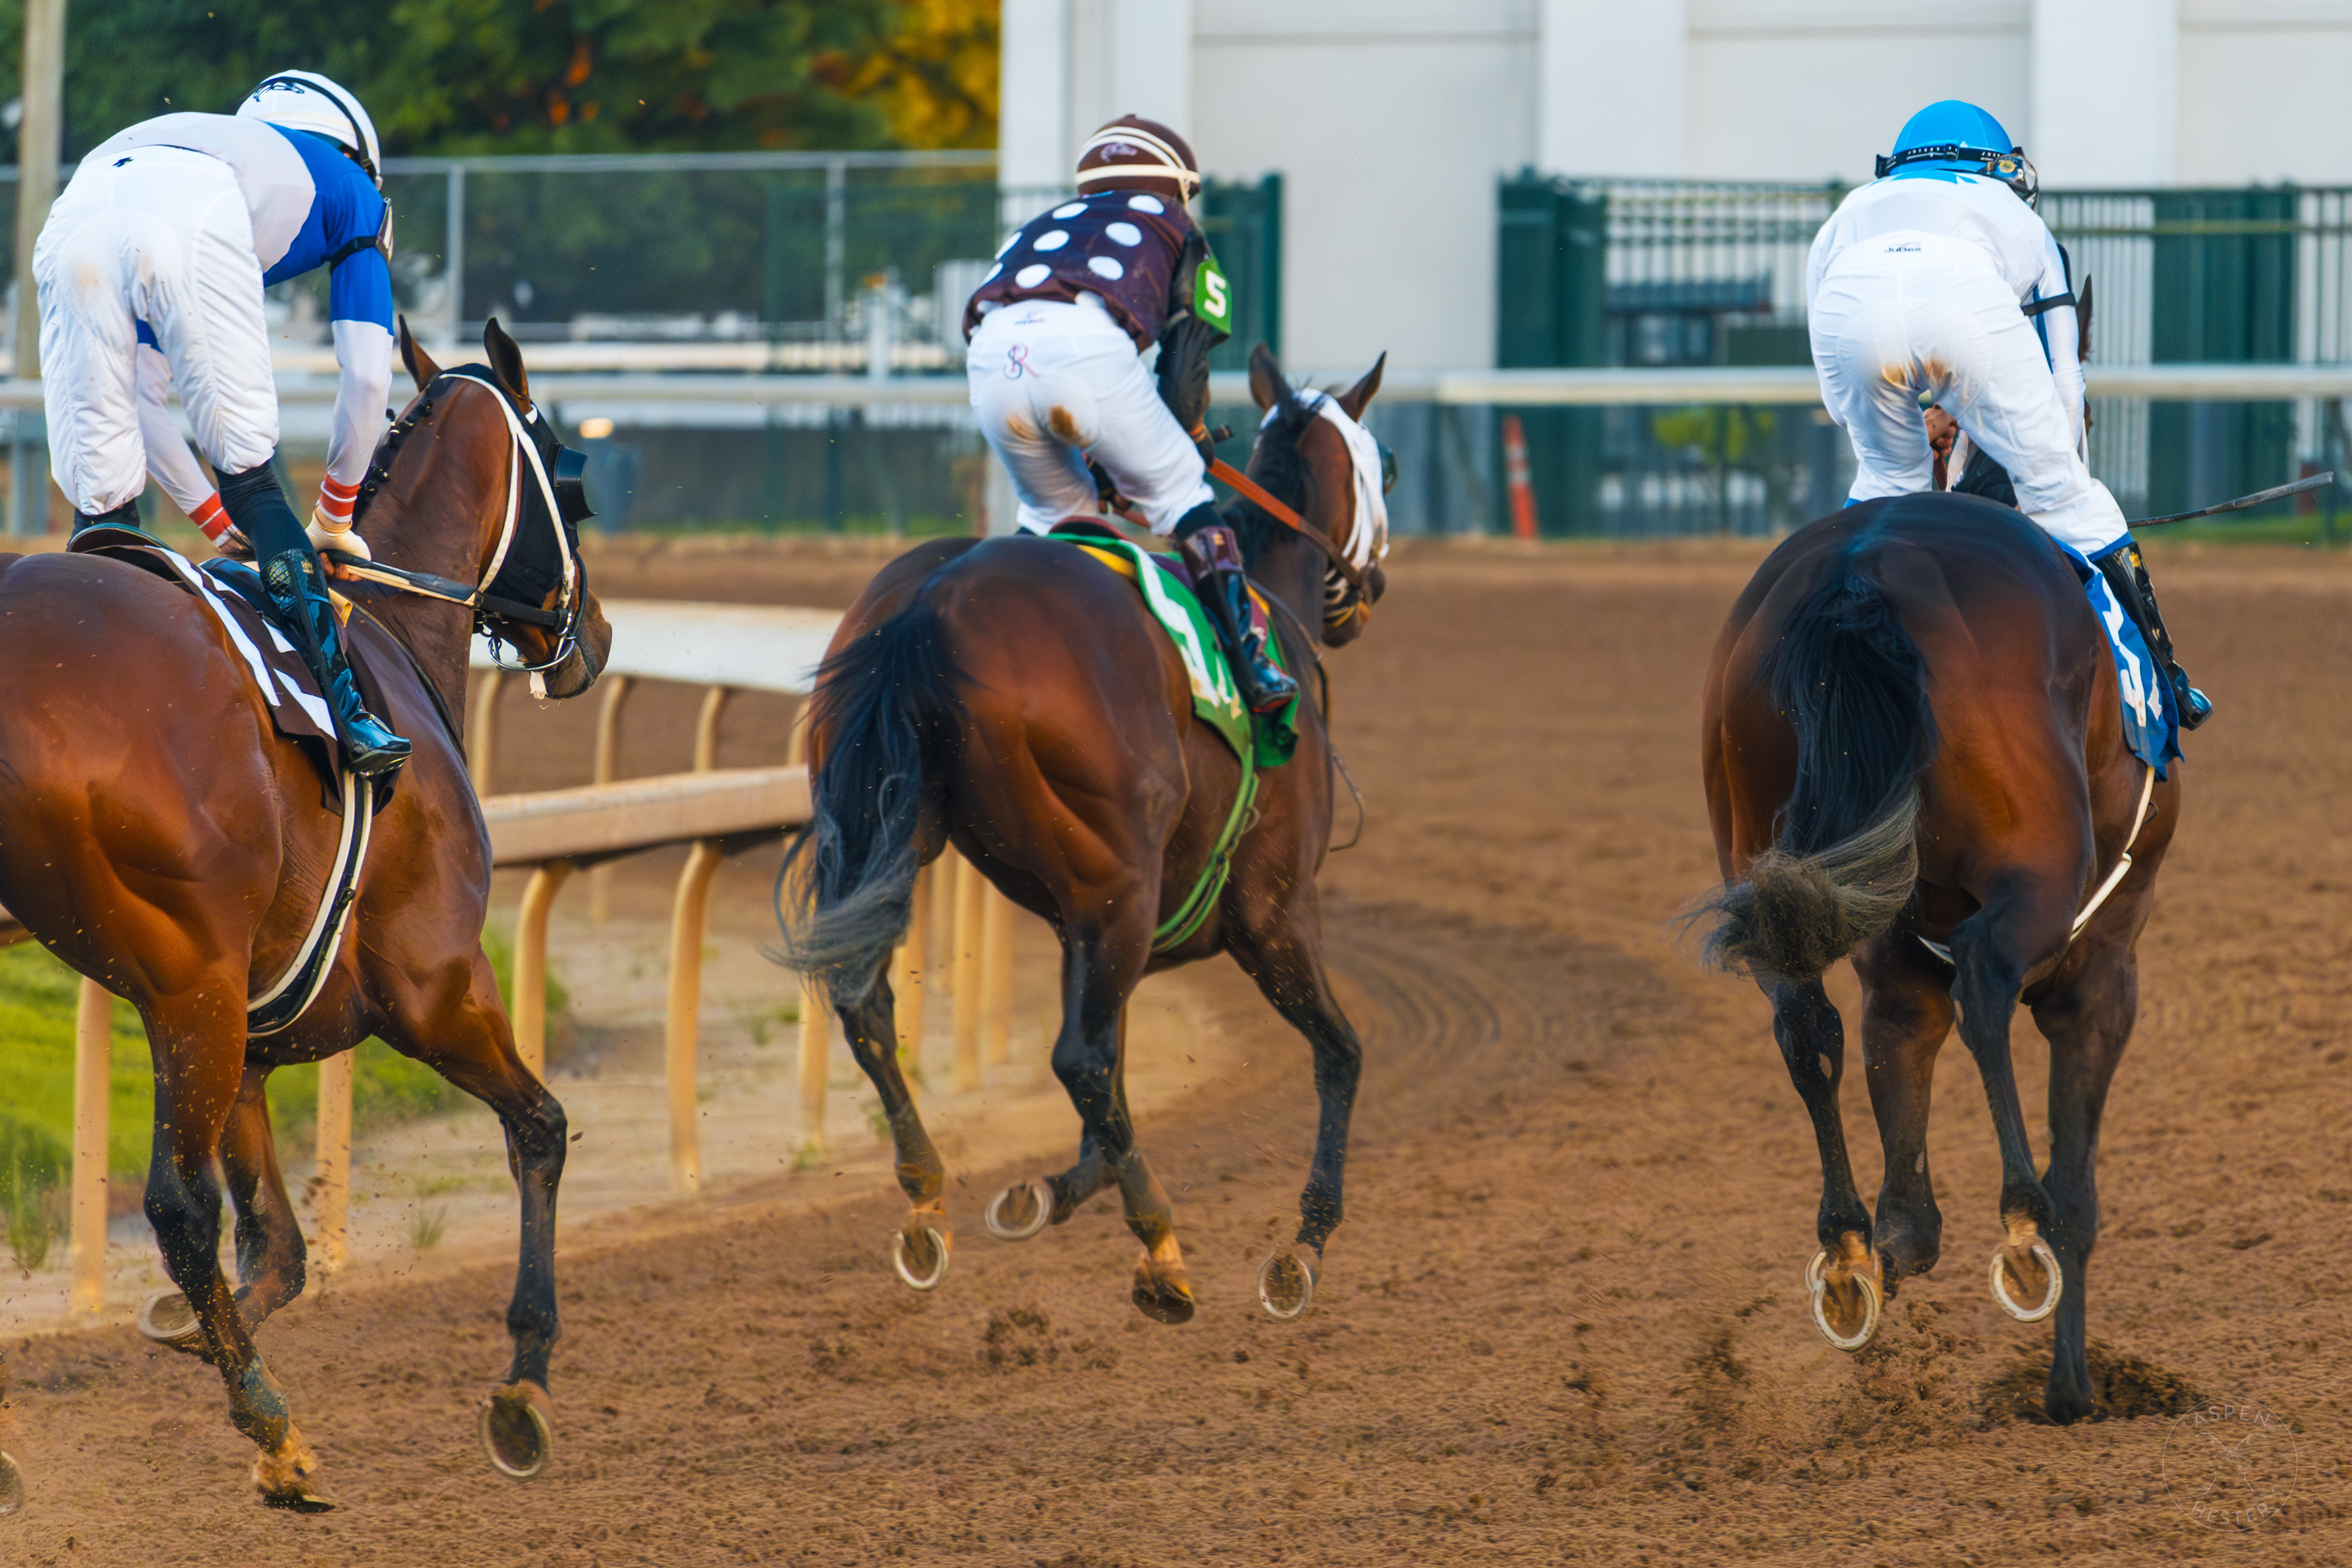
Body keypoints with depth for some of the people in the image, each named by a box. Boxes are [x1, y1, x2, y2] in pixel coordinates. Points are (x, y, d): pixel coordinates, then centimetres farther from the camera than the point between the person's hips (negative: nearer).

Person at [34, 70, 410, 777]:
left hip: (75, 215, 3)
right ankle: (343, 709, -5)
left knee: (99, 493, 11)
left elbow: (134, 396, 41)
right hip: (195, 216, -3)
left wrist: (223, 528, 40)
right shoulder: (347, 187, 36)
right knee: (247, 471, 5)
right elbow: (367, 379, 28)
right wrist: (333, 518, 38)